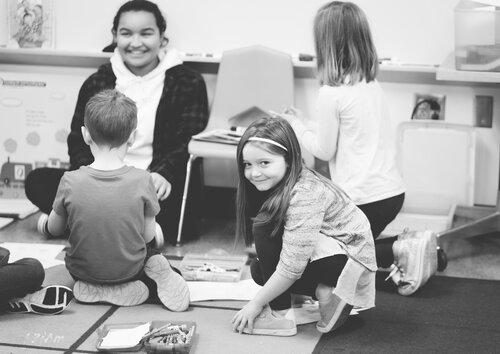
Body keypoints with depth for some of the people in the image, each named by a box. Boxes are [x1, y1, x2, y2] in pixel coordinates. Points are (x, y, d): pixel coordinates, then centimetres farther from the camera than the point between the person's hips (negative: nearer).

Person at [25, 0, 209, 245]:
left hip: (157, 188, -4)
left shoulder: (188, 83, 4)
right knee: (38, 181, -20)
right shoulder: (97, 83, 13)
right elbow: (78, 139, 10)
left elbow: (191, 143, -4)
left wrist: (164, 173, -25)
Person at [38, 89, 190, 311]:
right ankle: (153, 284, 3)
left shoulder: (71, 182, -21)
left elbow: (54, 229, -4)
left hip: (83, 272, 3)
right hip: (129, 270, -3)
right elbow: (148, 235, -11)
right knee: (156, 233, 26)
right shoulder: (142, 181, -22)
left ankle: (95, 289, 14)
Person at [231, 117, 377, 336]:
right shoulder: (281, 184, 1)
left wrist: (256, 304, -18)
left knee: (266, 226, -21)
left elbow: (292, 267, -27)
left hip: (351, 259, -10)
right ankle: (322, 292, 1)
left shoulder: (304, 196, -27)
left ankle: (280, 315, -13)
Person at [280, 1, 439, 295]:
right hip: (393, 190, 7)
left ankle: (398, 252, -6)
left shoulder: (332, 92, -15)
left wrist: (298, 127, 9)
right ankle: (405, 246, 4)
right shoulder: (372, 84, 7)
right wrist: (306, 123, 22)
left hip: (363, 198, -7)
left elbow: (325, 150, -6)